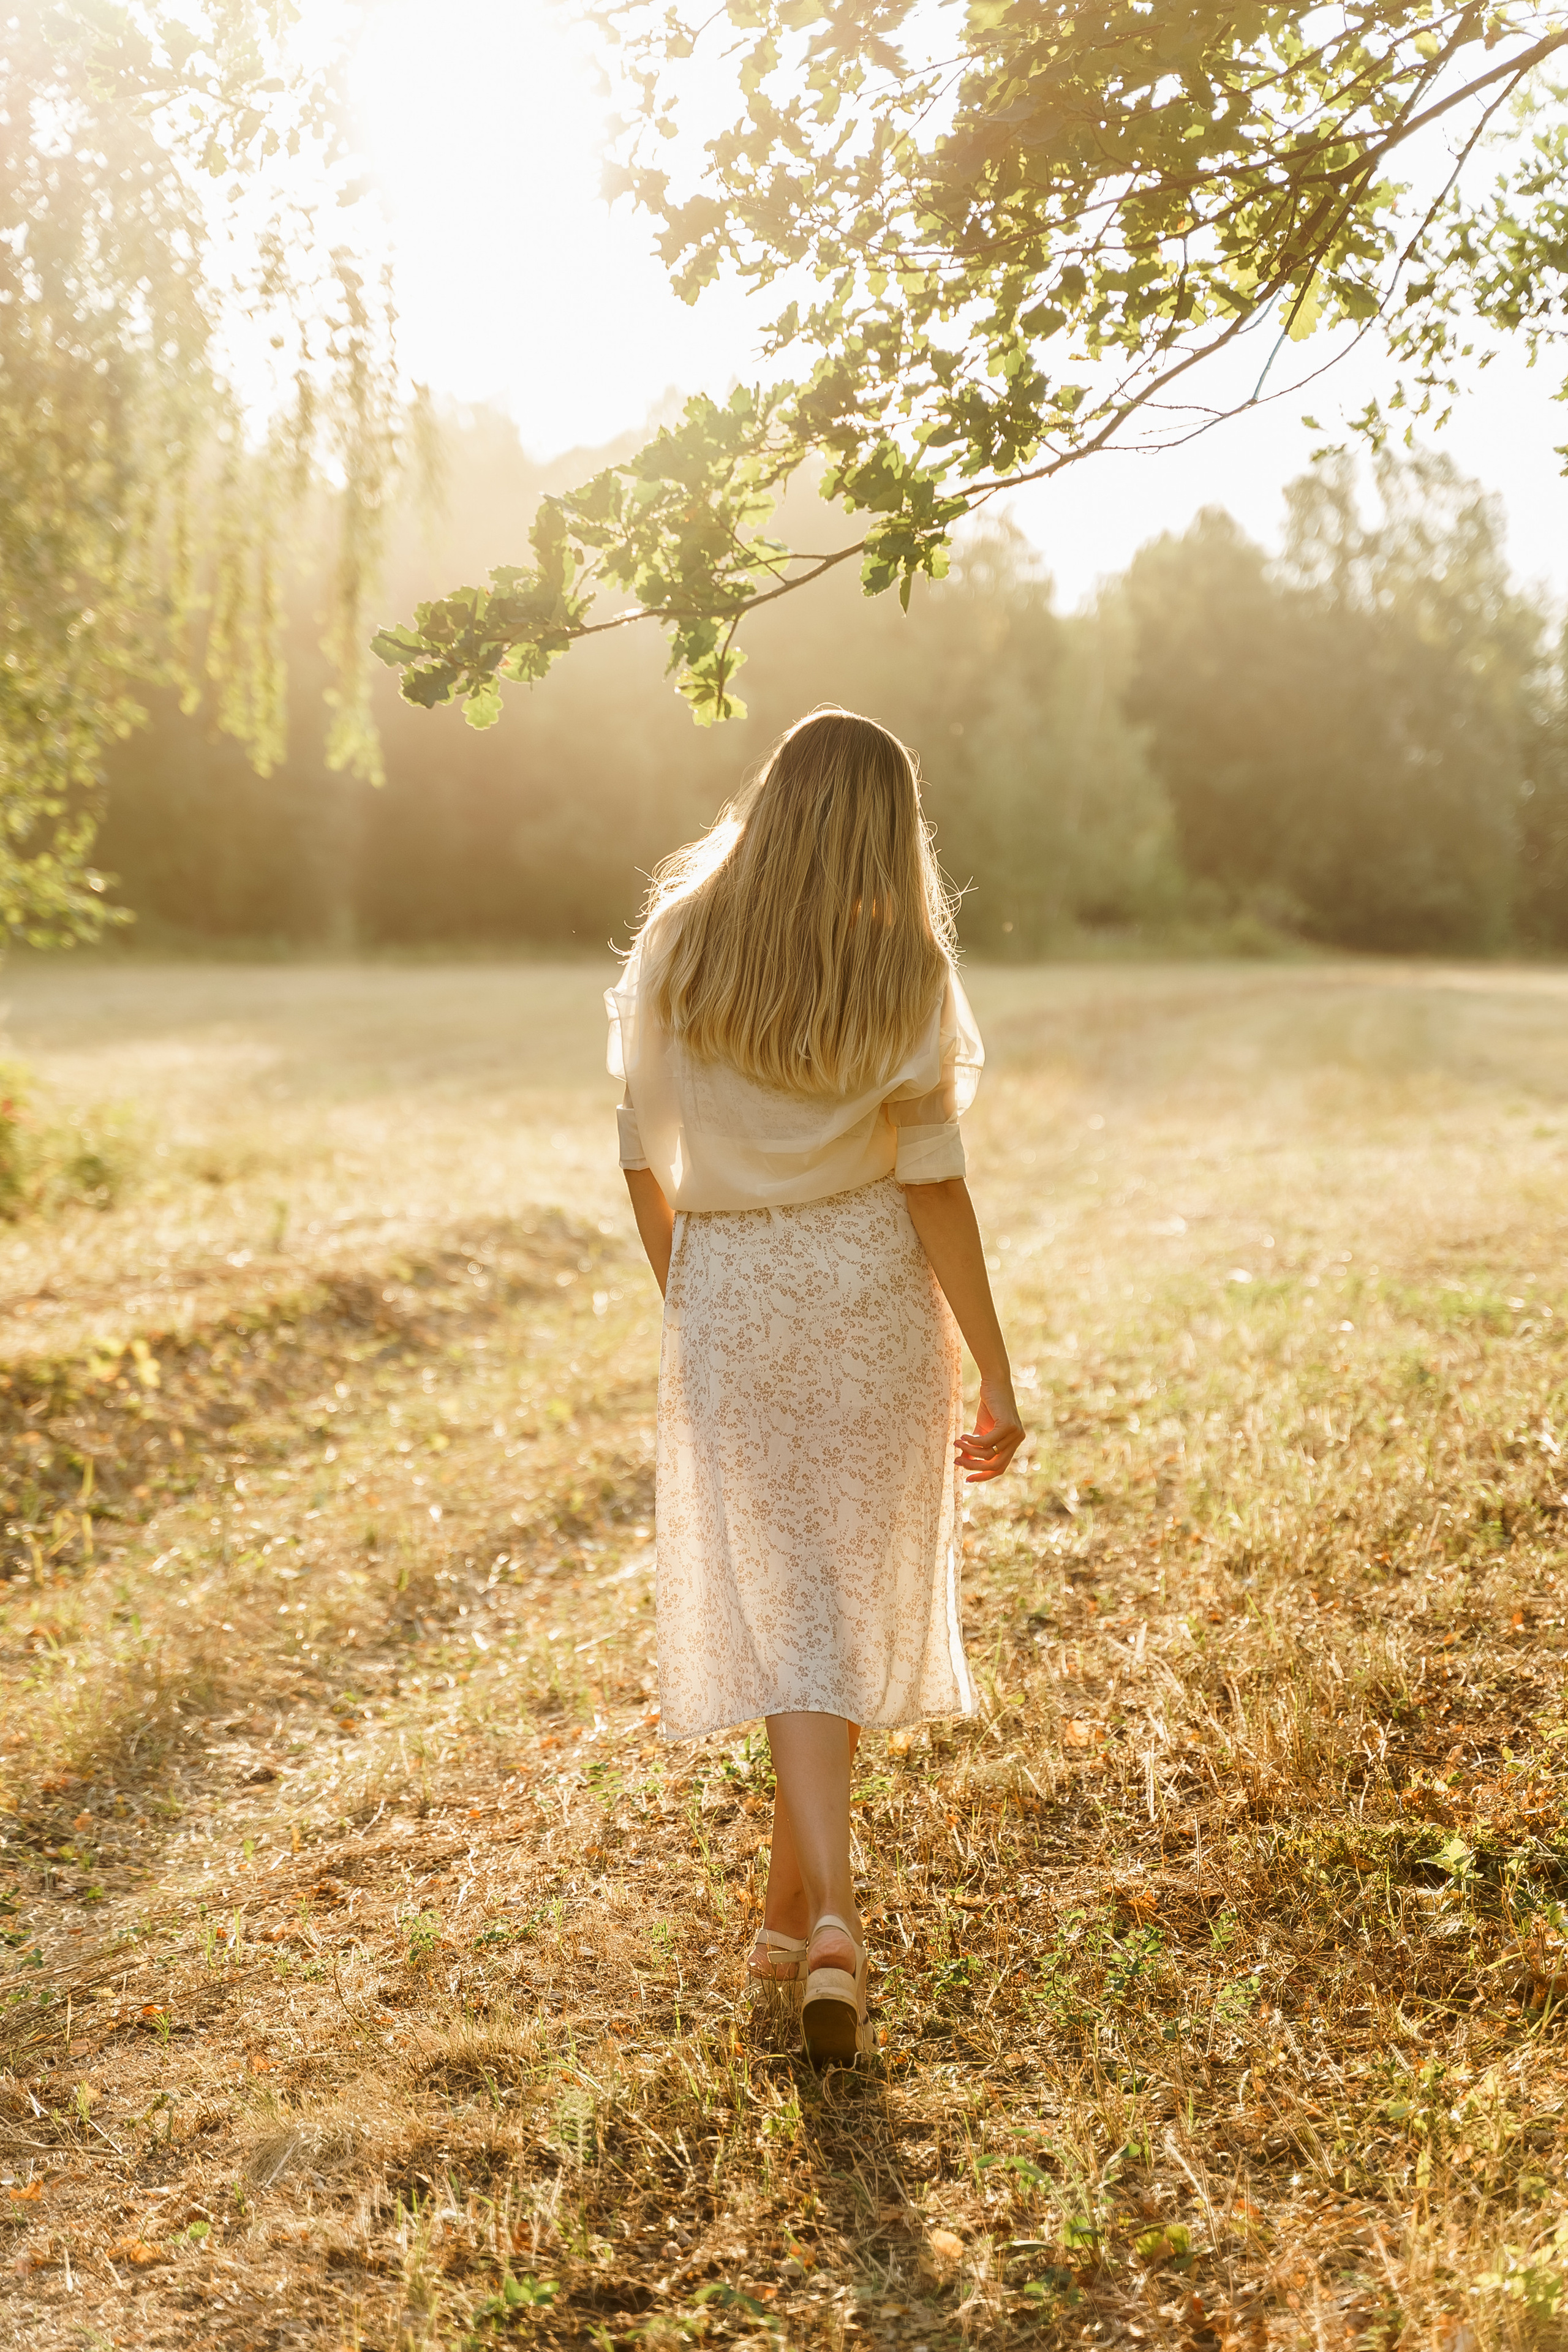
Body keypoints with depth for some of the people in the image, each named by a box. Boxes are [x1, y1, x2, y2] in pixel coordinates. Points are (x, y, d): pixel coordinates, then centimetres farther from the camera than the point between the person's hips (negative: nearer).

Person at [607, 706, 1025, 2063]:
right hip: (873, 1293, 0)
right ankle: (792, 1913, 26)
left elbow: (645, 1160, 3)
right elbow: (934, 1184, -10)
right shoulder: (903, 970, -7)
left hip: (729, 1298, 1)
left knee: (788, 1610, 6)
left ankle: (828, 1914, -9)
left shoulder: (675, 949, -1)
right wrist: (996, 1376, -4)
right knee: (853, 1598, 15)